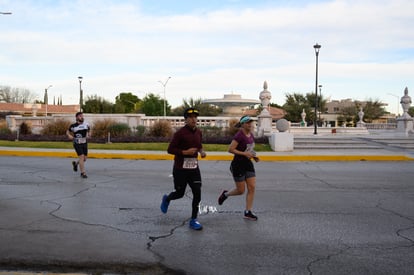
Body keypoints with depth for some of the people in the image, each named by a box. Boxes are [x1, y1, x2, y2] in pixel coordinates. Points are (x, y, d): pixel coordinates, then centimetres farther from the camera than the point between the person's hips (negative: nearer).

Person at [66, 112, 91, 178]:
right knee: (81, 157, -14)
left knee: (85, 158, 7)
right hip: (77, 144, -4)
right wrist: (69, 136, -11)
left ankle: (75, 163, 39)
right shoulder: (73, 126, -6)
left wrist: (89, 134, -2)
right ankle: (83, 173, -4)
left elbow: (89, 130, 19)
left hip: (84, 143, 4)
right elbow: (68, 132, 9)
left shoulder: (86, 124, 2)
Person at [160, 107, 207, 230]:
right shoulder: (180, 133, -14)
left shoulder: (198, 132, 6)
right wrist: (185, 152, -23)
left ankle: (193, 220, 8)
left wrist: (201, 151, 3)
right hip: (180, 168, -5)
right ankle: (167, 199, 42)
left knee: (197, 193, -4)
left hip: (194, 167, 5)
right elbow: (170, 149, -13)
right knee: (180, 193, 6)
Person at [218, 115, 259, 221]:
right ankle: (225, 194, 32)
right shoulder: (239, 135, -18)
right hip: (238, 164, -8)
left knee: (252, 188, 1)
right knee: (240, 190, 2)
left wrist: (254, 156, 4)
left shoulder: (251, 135, 7)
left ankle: (248, 212, 9)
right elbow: (230, 149, -21)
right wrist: (245, 154, -24)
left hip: (248, 163, 8)